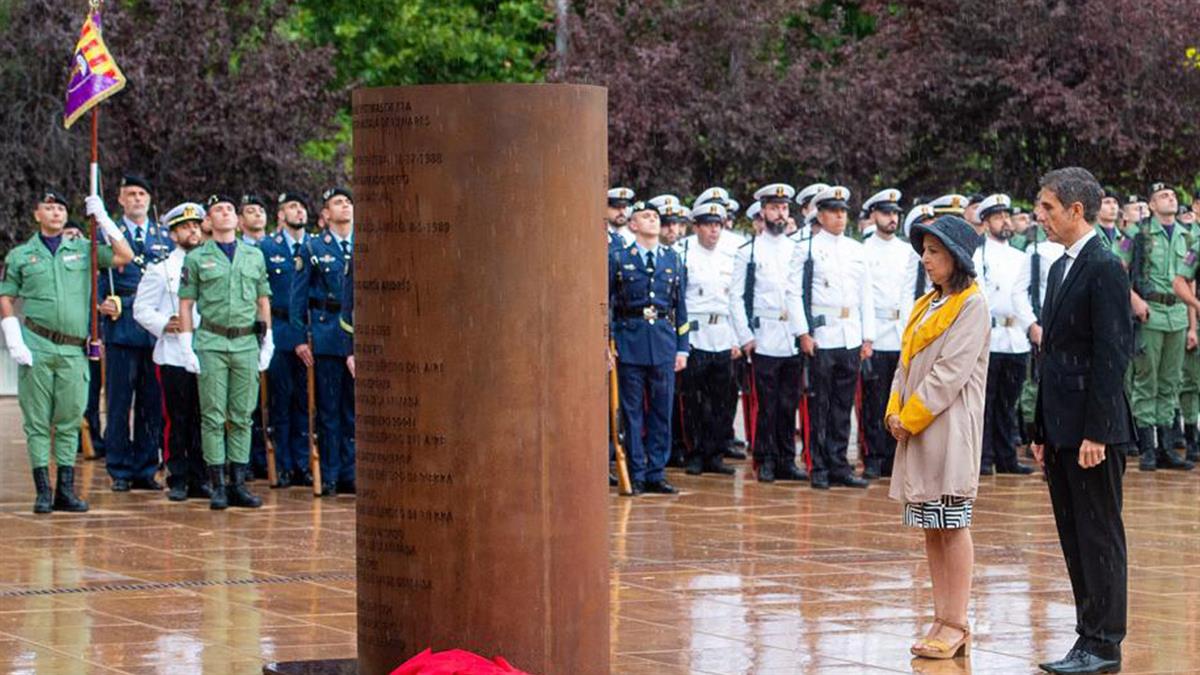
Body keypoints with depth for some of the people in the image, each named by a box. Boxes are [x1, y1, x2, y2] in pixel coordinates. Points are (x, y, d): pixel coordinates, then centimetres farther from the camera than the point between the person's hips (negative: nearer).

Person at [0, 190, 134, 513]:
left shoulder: (82, 250, 12)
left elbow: (125, 256, 5)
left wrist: (102, 219, 1)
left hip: (73, 350, 2)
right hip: (36, 347, -2)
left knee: (69, 422, 2)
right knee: (37, 422, -1)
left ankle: (66, 491, 7)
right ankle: (43, 492, 1)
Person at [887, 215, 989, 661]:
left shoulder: (971, 306, -8)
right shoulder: (927, 305, 18)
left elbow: (950, 373, -15)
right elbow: (906, 363, 17)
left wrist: (910, 418, -13)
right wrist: (895, 411, 1)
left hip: (949, 429, -8)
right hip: (915, 429, 8)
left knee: (953, 525, -6)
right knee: (931, 528, 8)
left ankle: (956, 626, -4)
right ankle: (942, 620, 12)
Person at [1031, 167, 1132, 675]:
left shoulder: (1104, 269, -13)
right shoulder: (1060, 269, 15)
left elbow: (1112, 354, -17)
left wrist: (1096, 433, -20)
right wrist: (1043, 431, 17)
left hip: (1091, 430, -9)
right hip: (1061, 429, 9)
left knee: (1099, 536, -3)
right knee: (1074, 538, 12)